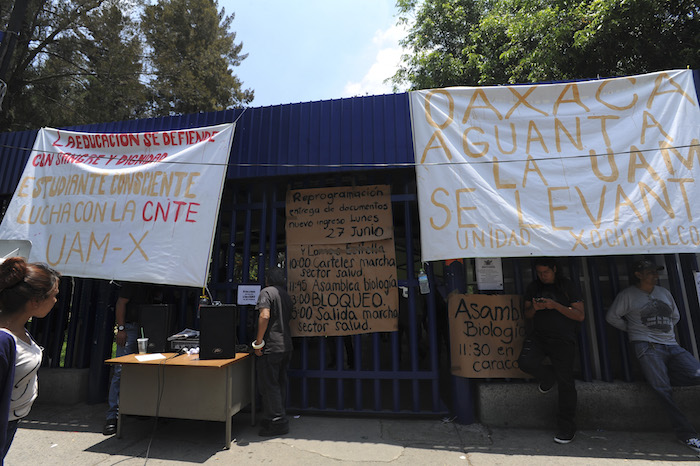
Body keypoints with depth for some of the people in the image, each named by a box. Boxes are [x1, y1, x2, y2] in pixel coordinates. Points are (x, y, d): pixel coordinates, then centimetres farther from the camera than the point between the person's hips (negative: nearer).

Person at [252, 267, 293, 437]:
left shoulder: (267, 292, -8)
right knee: (280, 383, 16)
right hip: (286, 345, 8)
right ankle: (277, 417, 28)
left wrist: (258, 342, -16)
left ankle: (278, 423, 6)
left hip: (271, 346, -8)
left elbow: (265, 315, -21)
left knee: (268, 384, 1)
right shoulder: (286, 296, 15)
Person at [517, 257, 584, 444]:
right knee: (525, 362, -24)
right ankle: (549, 376, 10)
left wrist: (555, 305, -17)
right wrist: (534, 308, -9)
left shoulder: (567, 287, 1)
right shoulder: (533, 288, 11)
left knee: (565, 383, -1)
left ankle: (566, 428, 16)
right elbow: (527, 314, 14)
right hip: (539, 336, 3)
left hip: (563, 339, -3)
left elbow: (580, 315, -4)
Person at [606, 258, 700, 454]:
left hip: (671, 345, 6)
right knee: (663, 390, -13)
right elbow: (611, 316, 2)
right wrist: (632, 329, 6)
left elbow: (675, 316, 29)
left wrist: (663, 328, 15)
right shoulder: (628, 295, 2)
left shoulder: (664, 292, 19)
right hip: (647, 347, -5)